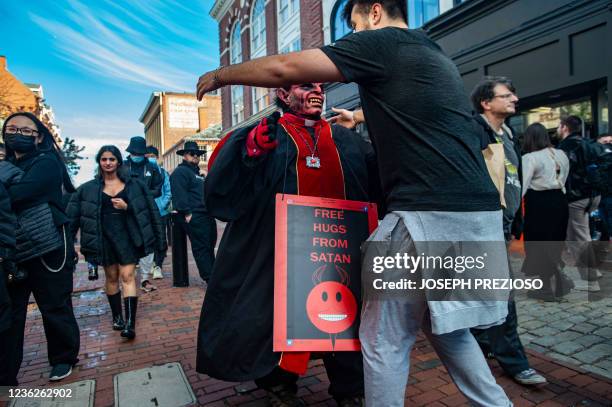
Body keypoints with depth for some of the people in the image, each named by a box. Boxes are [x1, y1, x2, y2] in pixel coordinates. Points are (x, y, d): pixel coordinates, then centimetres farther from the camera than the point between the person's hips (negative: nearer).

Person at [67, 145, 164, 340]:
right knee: (111, 277, 11)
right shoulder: (88, 189, 4)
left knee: (128, 276, -7)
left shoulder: (133, 184, 1)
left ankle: (130, 323, -9)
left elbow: (148, 208, 2)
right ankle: (117, 316, 27)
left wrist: (127, 207, -13)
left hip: (126, 235, -1)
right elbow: (73, 215, 3)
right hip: (104, 237, 2)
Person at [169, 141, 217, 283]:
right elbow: (179, 194, -16)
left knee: (209, 247, 13)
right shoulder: (180, 171, -4)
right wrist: (187, 213, -22)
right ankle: (210, 279, -5)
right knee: (201, 248, -7)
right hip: (194, 217, -10)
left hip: (207, 216, 10)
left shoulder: (197, 173, 26)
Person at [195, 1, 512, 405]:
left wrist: (221, 75, 11)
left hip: (431, 215, -9)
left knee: (385, 339, 5)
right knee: (445, 325, 24)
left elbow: (283, 69, -4)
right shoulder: (435, 55, 23)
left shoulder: (382, 42, -2)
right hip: (479, 213, 10)